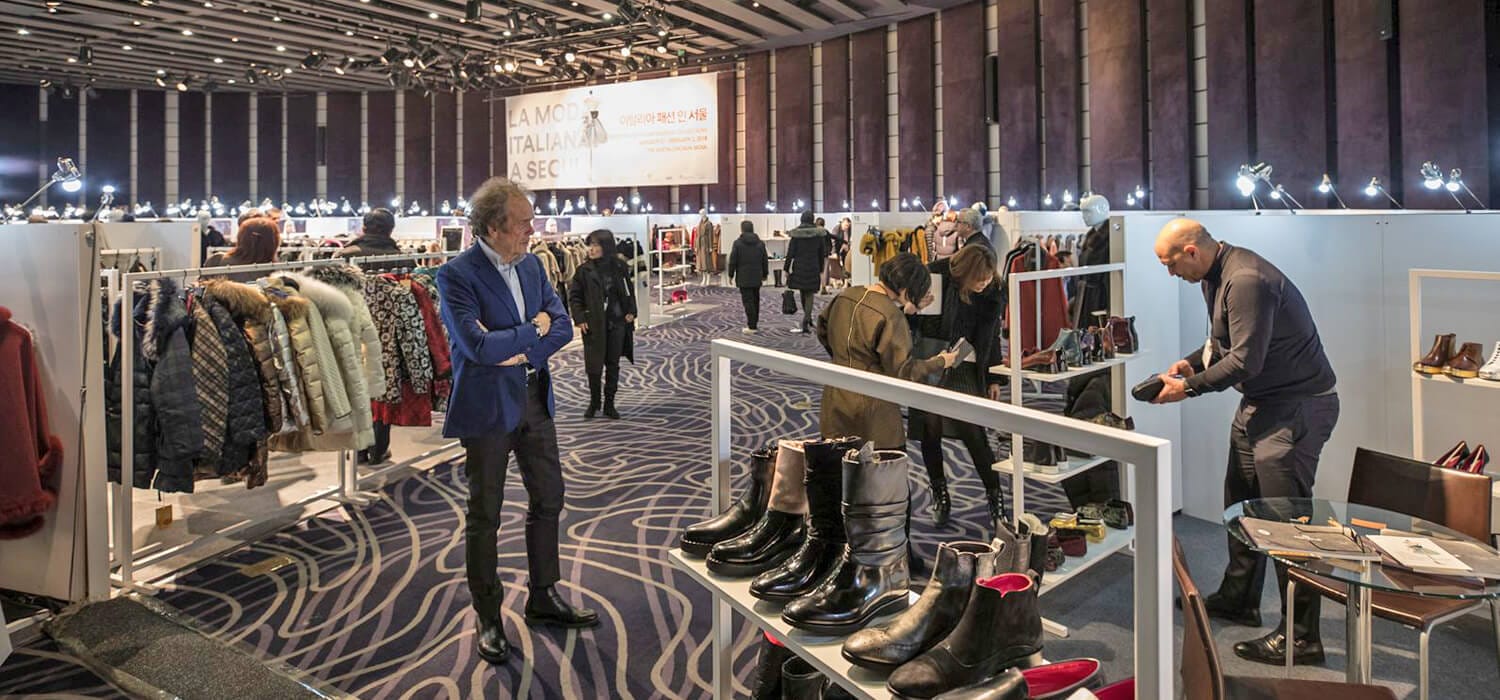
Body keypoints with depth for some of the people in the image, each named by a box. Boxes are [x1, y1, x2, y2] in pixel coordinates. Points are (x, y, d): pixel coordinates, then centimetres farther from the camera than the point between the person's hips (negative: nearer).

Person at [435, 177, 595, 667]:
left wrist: (521, 352, -15)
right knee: (484, 515, 6)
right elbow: (478, 345, -26)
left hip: (534, 399, 7)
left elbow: (563, 326, 1)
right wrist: (533, 330, -14)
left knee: (549, 499, 15)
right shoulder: (456, 275, -16)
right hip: (487, 406, -7)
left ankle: (543, 599, 32)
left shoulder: (531, 265, 5)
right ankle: (488, 620, 20)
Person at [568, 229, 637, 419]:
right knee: (594, 364, 1)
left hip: (617, 323, 2)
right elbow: (574, 295, -2)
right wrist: (579, 318, -11)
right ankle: (594, 402, 21)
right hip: (593, 324, -2)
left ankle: (609, 403, 19)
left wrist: (631, 311, 0)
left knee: (613, 364, 8)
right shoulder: (584, 270, -5)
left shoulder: (620, 267, 0)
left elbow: (628, 291, 11)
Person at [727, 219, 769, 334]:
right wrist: (765, 274, 19)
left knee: (748, 300, -6)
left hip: (743, 278, -5)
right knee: (755, 300, 15)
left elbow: (733, 261, -8)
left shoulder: (738, 243, -8)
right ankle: (754, 323, 23)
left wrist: (731, 275, 2)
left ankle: (752, 326, -12)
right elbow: (765, 261, 10)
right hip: (757, 277, 5)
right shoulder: (760, 243, 6)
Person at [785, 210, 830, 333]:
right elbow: (822, 253, 4)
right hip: (813, 268, 0)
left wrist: (786, 268, 1)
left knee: (803, 293, 17)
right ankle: (806, 323, -10)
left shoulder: (796, 234, -7)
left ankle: (808, 320, 27)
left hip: (799, 267, 0)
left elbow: (790, 253, -7)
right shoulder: (819, 234, -2)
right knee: (809, 295, 1)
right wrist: (821, 270, 14)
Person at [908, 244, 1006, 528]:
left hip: (966, 369, 1)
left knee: (974, 433, -3)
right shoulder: (936, 277, -14)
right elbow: (913, 319, -7)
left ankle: (994, 496, 10)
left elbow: (992, 337, 8)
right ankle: (940, 496, 22)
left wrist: (993, 379, 9)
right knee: (931, 430, 6)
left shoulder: (992, 293, -3)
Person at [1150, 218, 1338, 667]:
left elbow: (1245, 359, -25)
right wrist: (1191, 363, 4)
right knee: (1241, 502, 18)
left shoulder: (1247, 280, -23)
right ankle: (1239, 600, 34)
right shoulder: (1216, 276, 10)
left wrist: (1188, 388, -17)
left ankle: (1301, 636, 4)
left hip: (1296, 406, -11)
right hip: (1259, 403, 11)